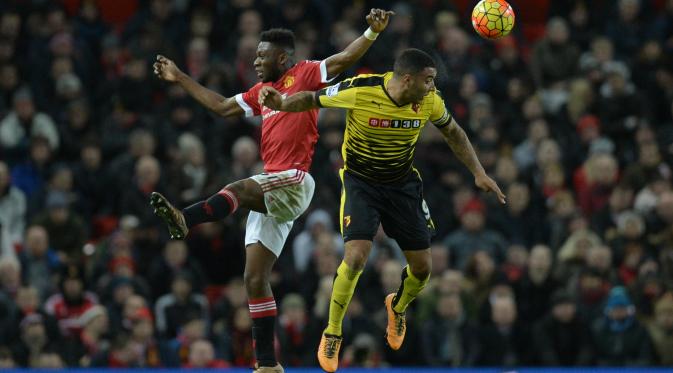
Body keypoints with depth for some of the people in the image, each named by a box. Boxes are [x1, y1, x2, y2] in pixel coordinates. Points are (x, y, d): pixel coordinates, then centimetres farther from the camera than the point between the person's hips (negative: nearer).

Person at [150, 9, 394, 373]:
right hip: (270, 190, 8)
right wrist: (179, 78, 34)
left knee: (239, 189, -35)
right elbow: (222, 106, 31)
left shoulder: (304, 74, 1)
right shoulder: (263, 91, 22)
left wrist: (372, 32, -26)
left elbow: (344, 58, -10)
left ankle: (184, 220, -62)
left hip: (294, 182, -8)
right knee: (255, 278, 2)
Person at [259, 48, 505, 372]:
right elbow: (312, 99, -11)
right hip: (360, 181, -4)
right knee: (356, 257, -23)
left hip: (403, 183, 4)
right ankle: (332, 336, -1)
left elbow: (453, 132, 6)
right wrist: (280, 102, -30)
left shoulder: (429, 102, -14)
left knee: (422, 268, 5)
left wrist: (478, 173, 2)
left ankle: (398, 306, 42)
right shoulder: (359, 91, -26)